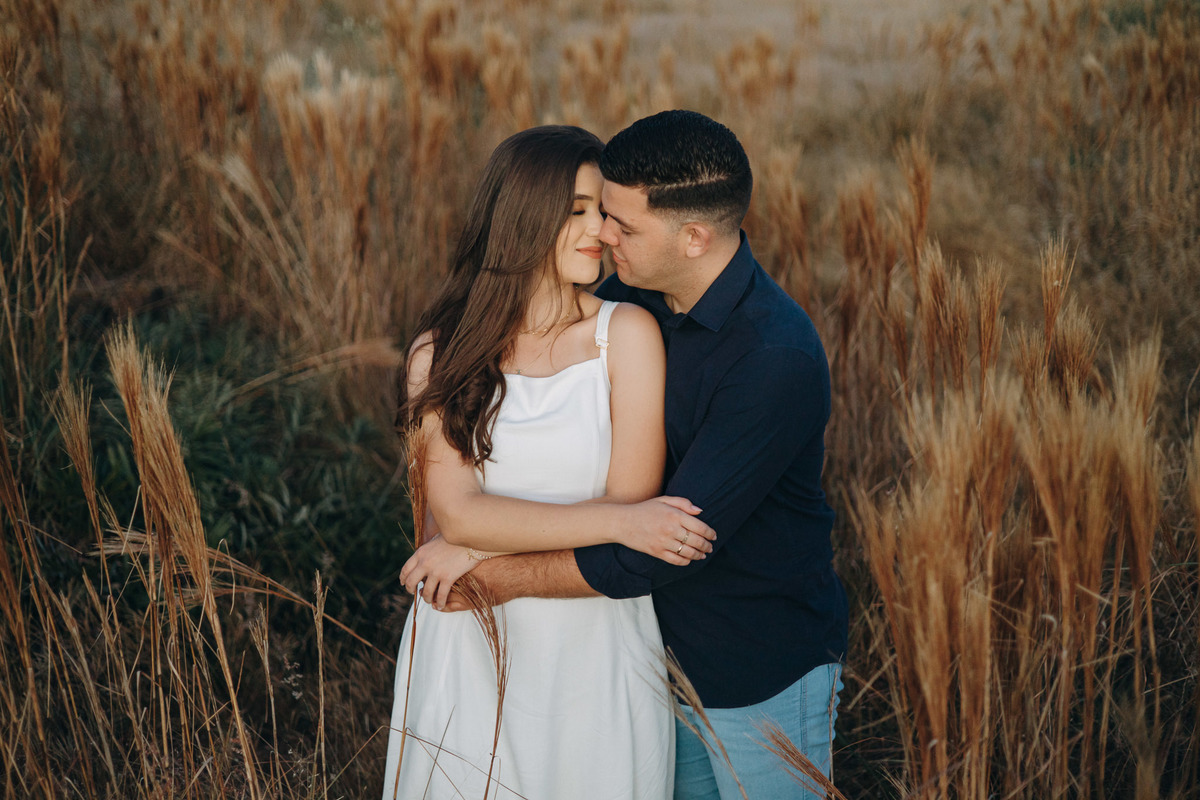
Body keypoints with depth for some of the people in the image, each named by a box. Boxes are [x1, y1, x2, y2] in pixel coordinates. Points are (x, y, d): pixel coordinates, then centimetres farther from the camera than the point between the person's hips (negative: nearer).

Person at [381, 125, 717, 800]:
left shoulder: (627, 333, -6)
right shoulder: (440, 352, -2)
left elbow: (631, 503, -12)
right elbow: (456, 512, -13)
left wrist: (484, 553, -13)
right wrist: (615, 524, -21)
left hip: (596, 651, -1)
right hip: (470, 654, 1)